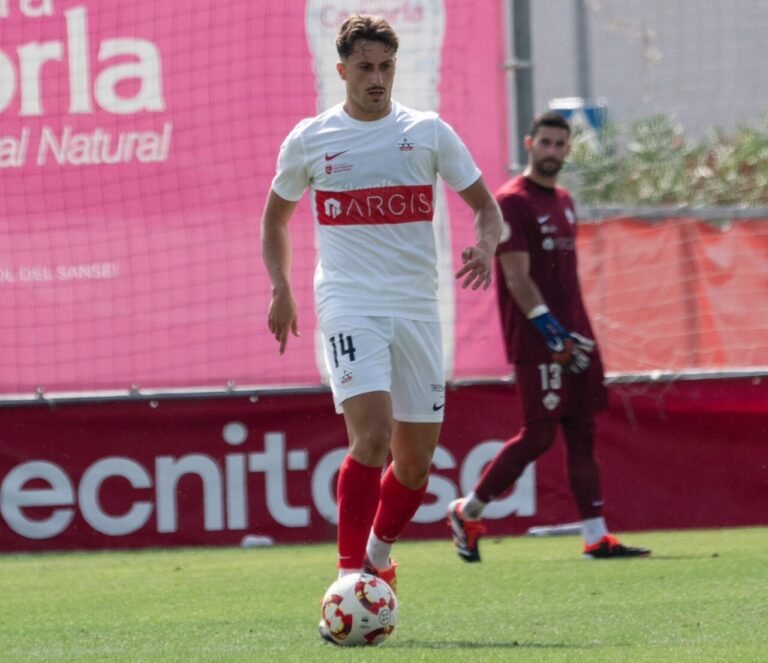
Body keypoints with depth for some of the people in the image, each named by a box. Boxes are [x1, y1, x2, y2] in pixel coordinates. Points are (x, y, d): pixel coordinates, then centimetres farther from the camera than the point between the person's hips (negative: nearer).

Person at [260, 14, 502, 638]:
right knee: (372, 433, -22)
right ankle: (350, 576, -19)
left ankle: (379, 556, 32)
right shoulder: (309, 139, 5)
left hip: (417, 307, 2)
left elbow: (485, 205, 10)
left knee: (415, 459, 5)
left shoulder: (428, 132, 5)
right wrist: (280, 288, 8)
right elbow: (276, 214, 20)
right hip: (348, 306, -2)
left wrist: (485, 248, -12)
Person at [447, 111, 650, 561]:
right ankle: (467, 513, 6)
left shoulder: (564, 202, 17)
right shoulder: (512, 202, -9)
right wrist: (552, 332, -23)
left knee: (583, 432, 3)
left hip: (574, 335, 8)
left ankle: (597, 536, 2)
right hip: (536, 339, -8)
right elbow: (518, 278, -16)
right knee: (538, 435, -9)